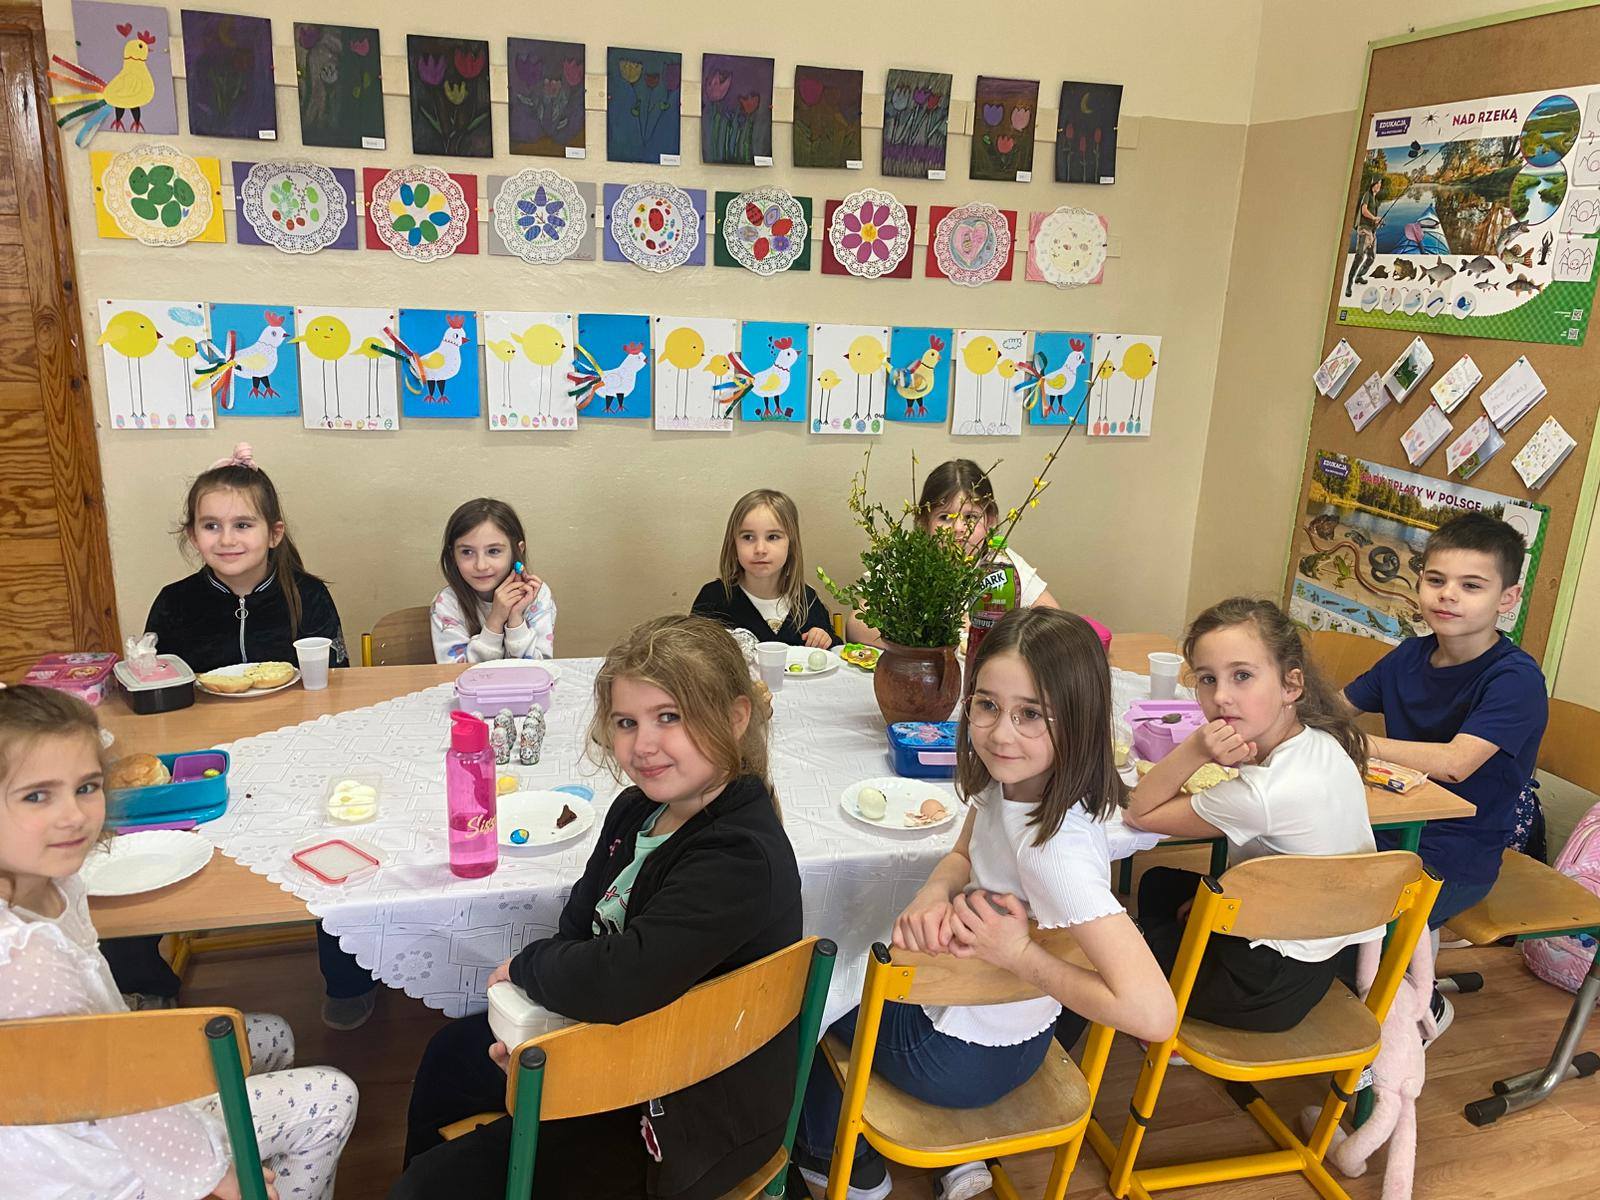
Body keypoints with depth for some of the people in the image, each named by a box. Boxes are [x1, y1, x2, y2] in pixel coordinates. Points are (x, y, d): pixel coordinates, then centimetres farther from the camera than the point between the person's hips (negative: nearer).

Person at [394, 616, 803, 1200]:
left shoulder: (739, 860, -33)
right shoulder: (637, 809, -5)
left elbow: (618, 980, -41)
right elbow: (579, 926, 4)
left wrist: (523, 965, -21)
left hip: (685, 1115, -8)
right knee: (449, 1056, 28)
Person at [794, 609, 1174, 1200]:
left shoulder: (1054, 845, -37)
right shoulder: (1006, 780, -13)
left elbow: (1152, 1012, -41)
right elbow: (963, 858, 6)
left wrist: (1020, 953, -32)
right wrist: (933, 896, -16)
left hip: (966, 1060, -7)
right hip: (1005, 1028, 7)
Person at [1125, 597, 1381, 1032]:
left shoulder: (1264, 792, -33)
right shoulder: (1326, 744, -9)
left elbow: (1140, 813, -20)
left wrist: (1193, 751, -30)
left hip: (1274, 990, -8)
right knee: (1158, 885, 27)